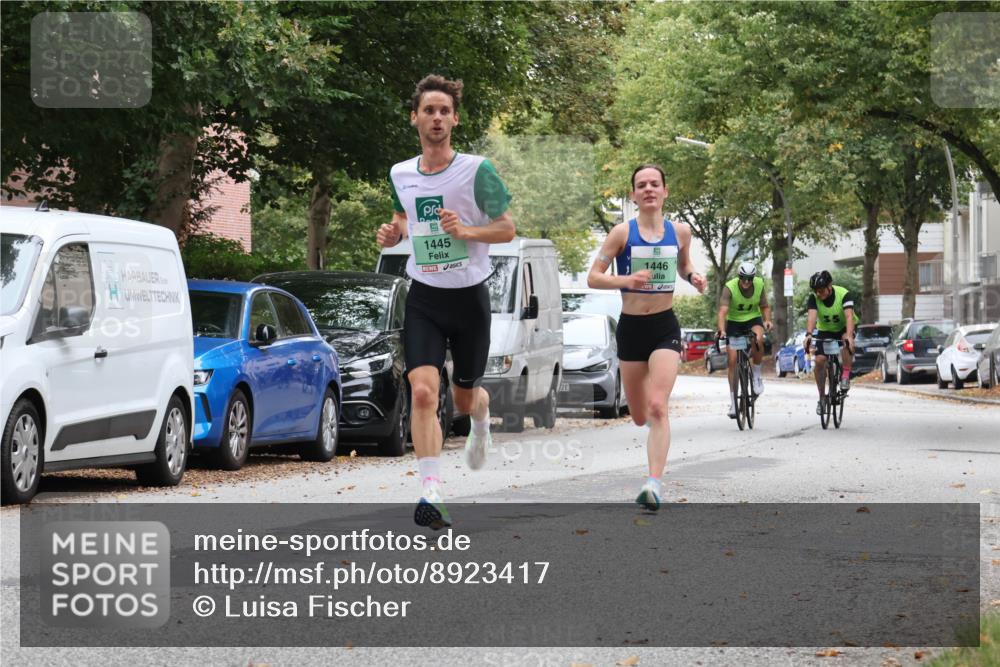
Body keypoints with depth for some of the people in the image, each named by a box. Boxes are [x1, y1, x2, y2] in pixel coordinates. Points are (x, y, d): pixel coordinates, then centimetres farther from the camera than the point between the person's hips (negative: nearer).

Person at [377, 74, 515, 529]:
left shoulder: (477, 170, -9)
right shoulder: (400, 174, 3)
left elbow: (507, 229, -3)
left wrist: (466, 230, -21)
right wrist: (393, 233, 0)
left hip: (469, 295, -1)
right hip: (424, 298, 1)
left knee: (464, 397, 14)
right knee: (422, 391, -19)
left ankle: (481, 421, 53)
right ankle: (431, 494, -20)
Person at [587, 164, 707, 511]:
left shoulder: (680, 232, 3)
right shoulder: (623, 232, -4)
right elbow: (593, 277, -5)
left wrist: (694, 277, 0)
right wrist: (626, 280, -22)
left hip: (665, 328, 0)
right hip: (631, 327, 0)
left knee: (657, 407, -19)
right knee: (639, 417, 9)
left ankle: (655, 483, -25)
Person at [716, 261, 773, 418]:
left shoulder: (759, 284, -13)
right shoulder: (730, 287, -23)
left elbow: (765, 306, -4)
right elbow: (723, 311, -31)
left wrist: (767, 320, -24)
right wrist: (722, 330, -47)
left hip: (753, 319, 1)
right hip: (734, 322, -1)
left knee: (758, 339, -34)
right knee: (733, 360, -7)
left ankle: (757, 375, -12)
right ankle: (733, 401, 3)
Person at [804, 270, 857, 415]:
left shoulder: (844, 294, -27)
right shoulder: (814, 298, -20)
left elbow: (849, 316, -39)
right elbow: (812, 316, -35)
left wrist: (849, 336, -56)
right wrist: (809, 334, -54)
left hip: (843, 328, -2)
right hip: (825, 331, 2)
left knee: (847, 341, -37)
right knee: (819, 361, -14)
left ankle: (845, 374, -20)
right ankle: (822, 397, 3)